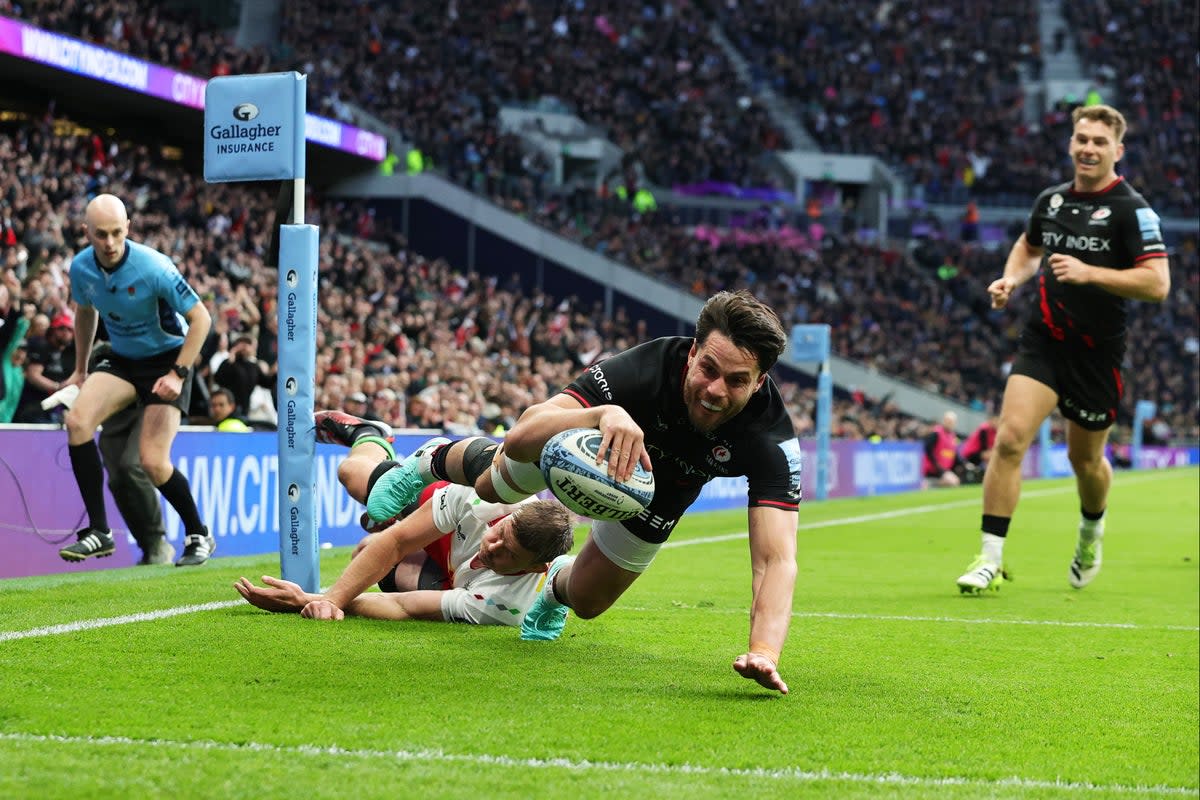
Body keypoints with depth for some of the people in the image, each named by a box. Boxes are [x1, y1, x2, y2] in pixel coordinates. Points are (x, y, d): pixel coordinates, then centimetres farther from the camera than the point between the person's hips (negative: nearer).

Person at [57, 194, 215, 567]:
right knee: (77, 420, -21)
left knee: (152, 462, -15)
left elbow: (200, 318, -18)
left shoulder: (153, 268, -25)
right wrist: (80, 370, 19)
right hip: (121, 360, 5)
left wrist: (178, 374, -24)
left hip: (166, 359, -5)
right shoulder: (81, 267, -8)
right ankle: (99, 531, -14)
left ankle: (199, 535, 11)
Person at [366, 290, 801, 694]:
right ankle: (435, 460, 58)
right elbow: (520, 437, -49)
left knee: (586, 601, 16)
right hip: (588, 445, -2)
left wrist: (764, 651, -70)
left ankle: (559, 580, 54)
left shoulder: (771, 440, -42)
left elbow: (776, 558, -52)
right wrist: (604, 414, -69)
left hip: (656, 498, 2)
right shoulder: (650, 365, -44)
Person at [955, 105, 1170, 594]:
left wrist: (1088, 273, -25)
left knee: (1085, 459, 12)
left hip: (1097, 352, -3)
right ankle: (990, 559, -11)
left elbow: (1157, 283, -18)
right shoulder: (1051, 200, 6)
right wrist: (1012, 279, 7)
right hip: (1043, 340, 3)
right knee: (1010, 438, -15)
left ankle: (1092, 529, 47)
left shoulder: (1132, 210, -10)